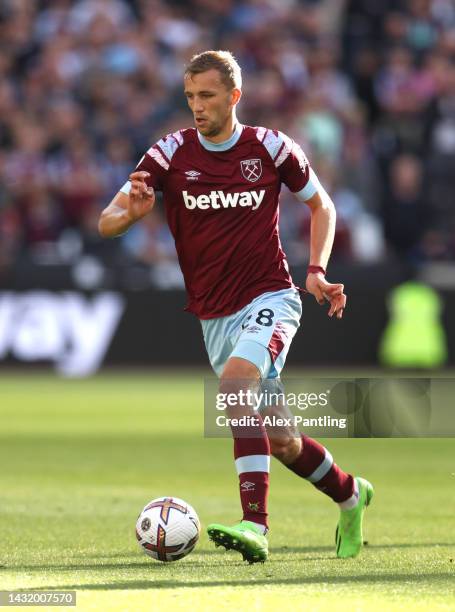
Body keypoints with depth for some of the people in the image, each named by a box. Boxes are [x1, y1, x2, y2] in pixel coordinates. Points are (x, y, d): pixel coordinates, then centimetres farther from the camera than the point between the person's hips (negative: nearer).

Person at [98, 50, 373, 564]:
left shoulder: (271, 147, -5)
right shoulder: (170, 154, -3)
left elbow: (321, 205, 11)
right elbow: (107, 223, -9)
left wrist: (317, 271, -2)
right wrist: (129, 211, -33)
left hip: (269, 299, -3)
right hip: (213, 316, 3)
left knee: (234, 382, -32)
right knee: (281, 443, 8)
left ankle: (254, 526, -36)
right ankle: (349, 494, 37)